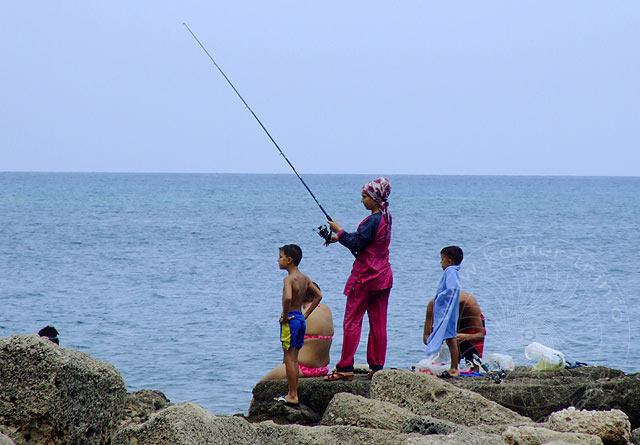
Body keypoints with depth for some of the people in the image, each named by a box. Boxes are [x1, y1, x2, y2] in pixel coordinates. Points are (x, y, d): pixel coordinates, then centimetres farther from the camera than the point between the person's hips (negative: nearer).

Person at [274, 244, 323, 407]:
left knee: (289, 358, -2)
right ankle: (293, 393, 17)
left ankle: (292, 396, -1)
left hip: (290, 320, -8)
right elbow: (318, 295, 17)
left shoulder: (289, 279, -17)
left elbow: (287, 297, -34)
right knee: (294, 358, 14)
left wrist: (285, 316, -21)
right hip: (300, 319, 8)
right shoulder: (304, 278, 9)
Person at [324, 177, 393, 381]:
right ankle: (377, 367, 9)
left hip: (365, 275, -9)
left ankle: (345, 368, -3)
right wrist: (339, 238, 16)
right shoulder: (385, 218, 11)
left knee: (352, 321, -3)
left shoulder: (373, 221, -18)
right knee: (378, 322, 8)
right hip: (383, 276, 9)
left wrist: (339, 231, -7)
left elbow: (356, 244, -19)